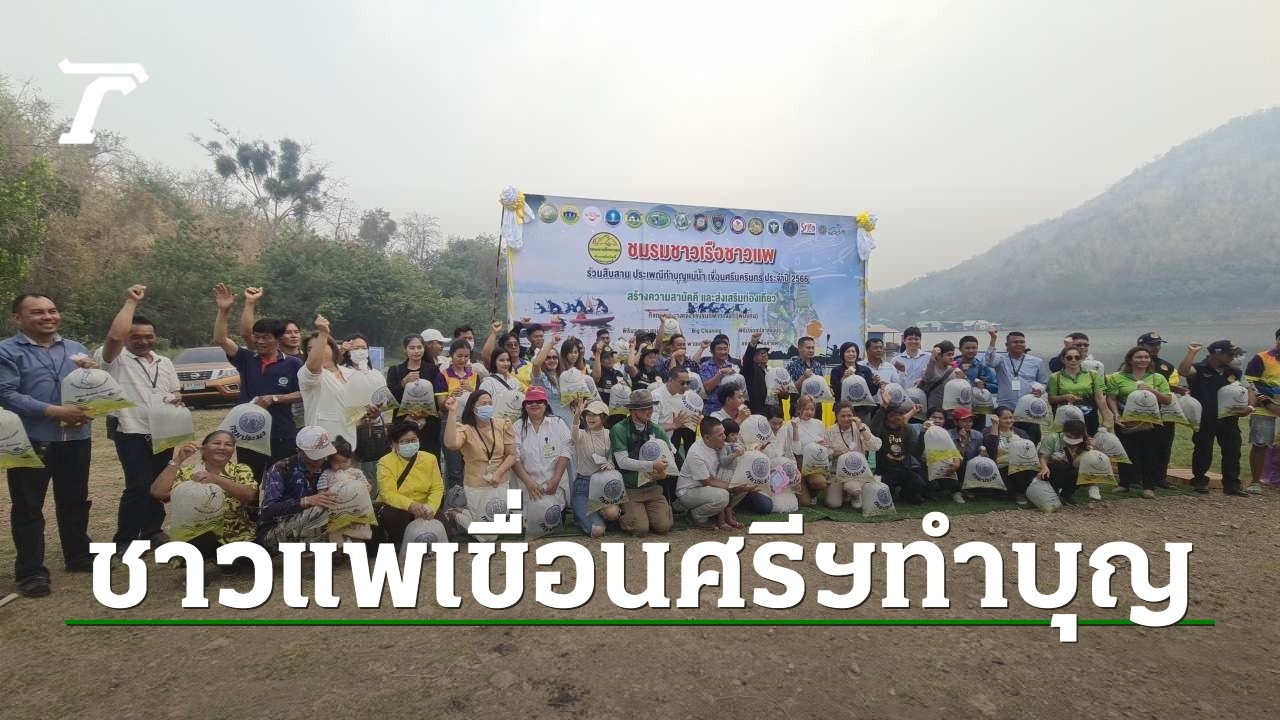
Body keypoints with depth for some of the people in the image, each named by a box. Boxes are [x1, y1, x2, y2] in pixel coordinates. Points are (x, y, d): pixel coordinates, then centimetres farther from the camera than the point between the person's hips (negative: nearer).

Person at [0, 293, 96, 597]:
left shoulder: (76, 349, 13)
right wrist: (55, 411, -21)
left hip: (76, 438, 5)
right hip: (30, 441, -4)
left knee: (75, 500, 14)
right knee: (28, 507, 2)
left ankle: (78, 556, 27)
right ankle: (31, 571, 10)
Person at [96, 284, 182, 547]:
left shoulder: (164, 362, 14)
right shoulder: (116, 360, -5)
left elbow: (176, 391, 22)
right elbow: (115, 335, -26)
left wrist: (177, 398, -3)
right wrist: (131, 302, -19)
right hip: (132, 435, -6)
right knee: (139, 486, -10)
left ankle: (152, 531, 28)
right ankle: (125, 540, 4)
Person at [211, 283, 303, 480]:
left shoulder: (293, 364, -2)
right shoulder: (246, 359, 5)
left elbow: (302, 394, -4)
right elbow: (220, 340, -6)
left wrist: (274, 398, -16)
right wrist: (223, 311, -16)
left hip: (282, 436, -3)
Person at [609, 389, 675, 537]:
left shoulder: (656, 430, 3)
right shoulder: (619, 430, -12)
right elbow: (622, 461, -20)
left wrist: (664, 472, -15)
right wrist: (652, 465, -25)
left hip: (652, 487, 4)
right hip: (629, 489, -4)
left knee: (664, 527, -10)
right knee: (641, 529, -15)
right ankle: (622, 515, 16)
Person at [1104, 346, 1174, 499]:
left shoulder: (1157, 378, 7)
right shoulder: (1118, 377, 0)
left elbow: (1168, 400, 5)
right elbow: (1111, 398, -2)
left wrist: (1152, 390, -11)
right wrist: (1116, 414, -16)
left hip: (1151, 423, 1)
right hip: (1126, 424, -1)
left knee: (1150, 455, 3)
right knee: (1127, 453, 7)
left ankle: (1149, 486, 13)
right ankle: (1124, 483, 21)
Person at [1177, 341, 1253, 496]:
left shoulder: (1234, 373, 10)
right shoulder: (1199, 370, -9)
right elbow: (1182, 371, -31)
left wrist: (1249, 406, -3)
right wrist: (1192, 352, -24)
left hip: (1229, 419, 5)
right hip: (1205, 420, -5)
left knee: (1232, 451, 7)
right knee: (1203, 451, 6)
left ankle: (1231, 485, 16)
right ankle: (1199, 481, 19)